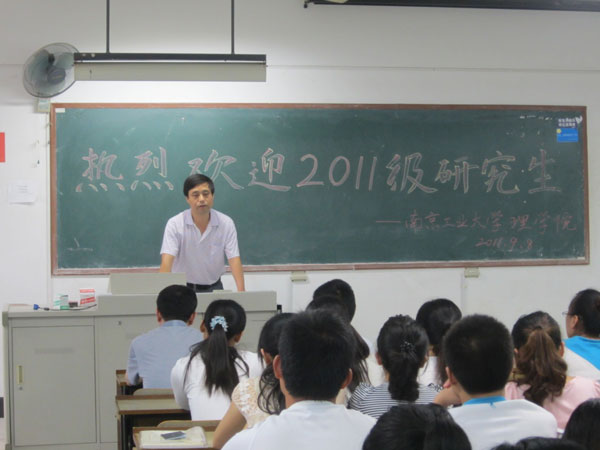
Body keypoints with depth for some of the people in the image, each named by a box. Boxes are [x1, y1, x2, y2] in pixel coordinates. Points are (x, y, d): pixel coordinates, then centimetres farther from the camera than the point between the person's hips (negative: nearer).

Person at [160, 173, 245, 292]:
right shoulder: (174, 224, -11)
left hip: (213, 287, 1)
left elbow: (234, 260, -12)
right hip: (183, 287, -1)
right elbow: (166, 261, -20)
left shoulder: (226, 223, -6)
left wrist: (241, 291, -27)